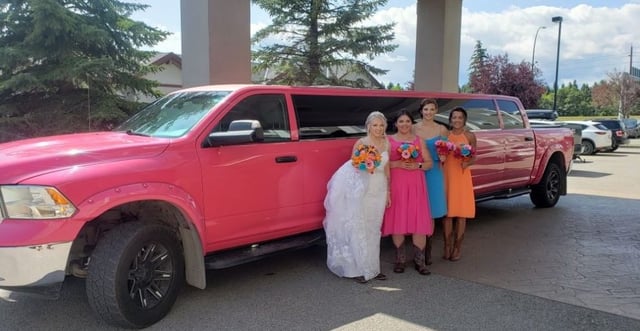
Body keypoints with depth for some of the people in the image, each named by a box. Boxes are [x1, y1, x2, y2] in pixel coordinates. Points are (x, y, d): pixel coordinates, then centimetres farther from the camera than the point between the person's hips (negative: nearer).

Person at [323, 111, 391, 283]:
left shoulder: (386, 144, 5)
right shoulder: (361, 143, -9)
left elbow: (386, 168, 12)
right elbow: (355, 166, -5)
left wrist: (388, 191, 13)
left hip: (378, 190, 5)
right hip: (360, 189, -4)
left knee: (373, 229, 9)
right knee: (358, 228, -3)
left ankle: (372, 267, 17)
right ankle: (359, 269, 4)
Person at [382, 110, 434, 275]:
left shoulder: (419, 141, 13)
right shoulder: (389, 141, 6)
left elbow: (429, 162, 10)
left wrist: (417, 165, -8)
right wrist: (398, 164, -16)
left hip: (415, 185, 2)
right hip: (396, 185, -2)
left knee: (419, 220, -4)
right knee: (397, 220, -2)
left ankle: (419, 260, 5)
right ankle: (400, 259, 11)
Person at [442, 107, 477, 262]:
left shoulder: (469, 136, 2)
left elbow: (474, 157, 6)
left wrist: (467, 163, -15)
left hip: (462, 176, 0)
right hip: (446, 175, 1)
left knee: (462, 213, 2)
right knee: (447, 213, 3)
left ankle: (457, 247, 13)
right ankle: (447, 246, 14)